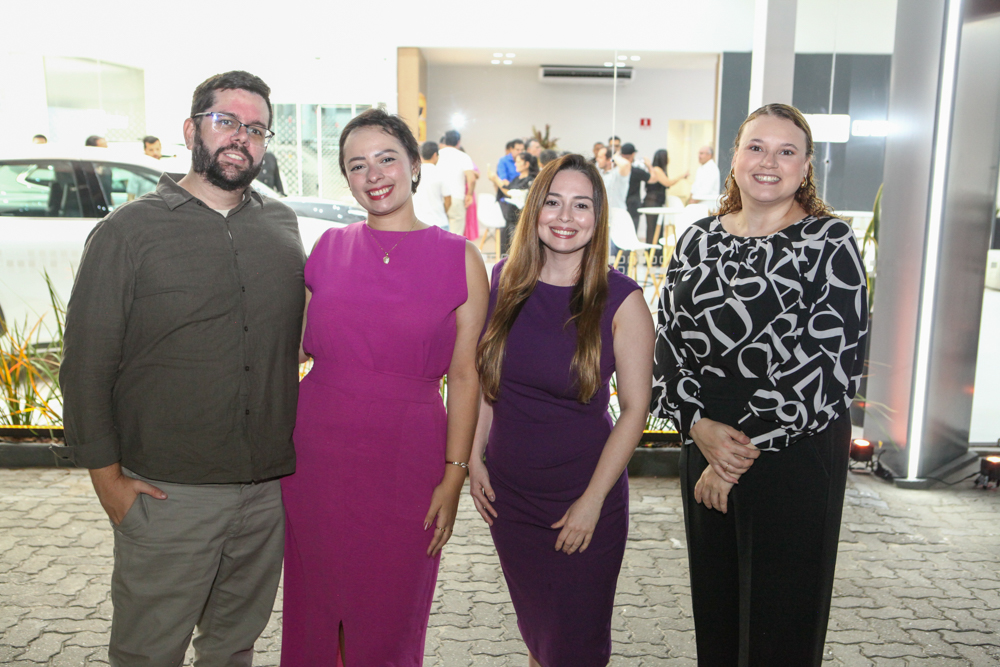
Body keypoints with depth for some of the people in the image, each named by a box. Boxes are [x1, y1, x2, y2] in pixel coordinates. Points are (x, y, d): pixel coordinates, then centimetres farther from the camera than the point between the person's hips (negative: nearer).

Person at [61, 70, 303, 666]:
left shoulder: (283, 226, 8)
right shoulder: (130, 230, -4)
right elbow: (87, 363, -4)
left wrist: (306, 441, 10)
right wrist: (107, 475, -6)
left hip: (269, 488, 4)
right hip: (166, 495, -3)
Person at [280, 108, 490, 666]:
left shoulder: (461, 259, -4)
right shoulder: (329, 248, 4)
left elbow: (464, 375, -4)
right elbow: (297, 346, 13)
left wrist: (454, 477, -6)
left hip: (407, 459, -2)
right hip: (318, 451, 3)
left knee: (388, 619, 11)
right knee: (315, 605, 16)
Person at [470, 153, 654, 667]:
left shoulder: (621, 300, -12)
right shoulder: (503, 281, -2)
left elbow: (634, 408, -10)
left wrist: (593, 500, -12)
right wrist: (473, 457, 4)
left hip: (584, 495, -3)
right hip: (508, 492, 3)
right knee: (533, 626, 19)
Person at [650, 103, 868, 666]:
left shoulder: (831, 243, -7)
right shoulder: (698, 240, 7)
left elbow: (832, 362, -14)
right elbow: (669, 342, 6)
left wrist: (746, 449, -15)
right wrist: (699, 424, -10)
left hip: (797, 455, -4)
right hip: (706, 445, 4)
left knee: (781, 619, 8)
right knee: (714, 606, 16)